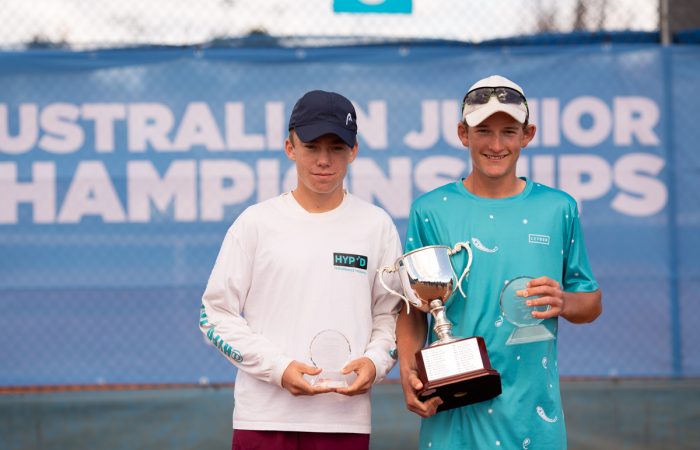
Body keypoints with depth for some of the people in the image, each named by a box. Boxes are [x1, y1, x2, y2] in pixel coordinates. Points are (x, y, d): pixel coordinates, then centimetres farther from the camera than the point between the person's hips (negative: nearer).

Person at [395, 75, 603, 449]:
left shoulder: (558, 209, 6)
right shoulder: (430, 210, 2)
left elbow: (592, 303, 11)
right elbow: (412, 309, 3)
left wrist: (564, 303, -11)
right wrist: (409, 373, -13)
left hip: (535, 409, 1)